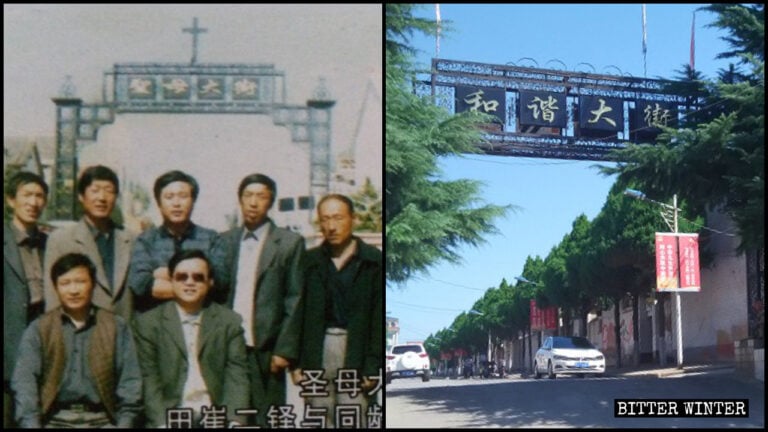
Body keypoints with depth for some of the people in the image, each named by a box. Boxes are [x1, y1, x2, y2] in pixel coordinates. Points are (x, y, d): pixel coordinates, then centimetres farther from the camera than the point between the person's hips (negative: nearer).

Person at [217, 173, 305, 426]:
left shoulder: (289, 243, 1)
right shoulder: (225, 241, 13)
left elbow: (294, 301, -2)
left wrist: (285, 350, -8)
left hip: (265, 349, -3)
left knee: (266, 419, -1)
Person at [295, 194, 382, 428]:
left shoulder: (373, 261, 2)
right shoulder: (310, 261, 10)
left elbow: (379, 317, -1)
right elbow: (299, 314, 10)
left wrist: (372, 365, -8)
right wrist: (297, 362, 2)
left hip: (356, 351, -3)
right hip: (318, 351, 3)